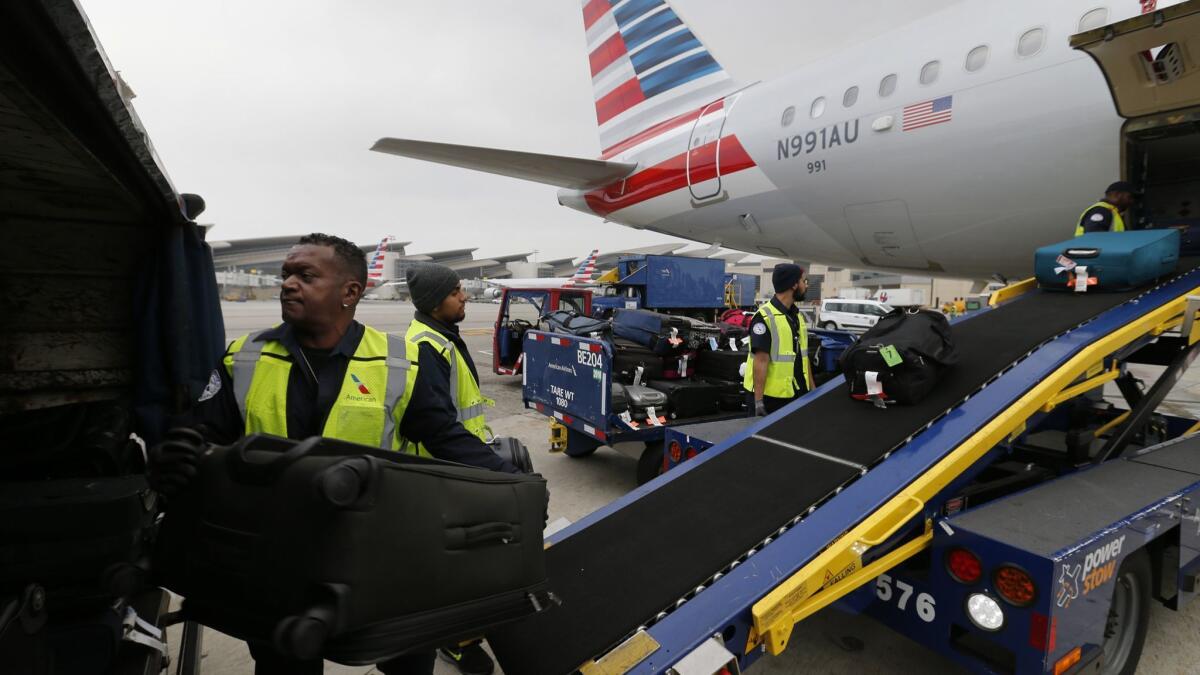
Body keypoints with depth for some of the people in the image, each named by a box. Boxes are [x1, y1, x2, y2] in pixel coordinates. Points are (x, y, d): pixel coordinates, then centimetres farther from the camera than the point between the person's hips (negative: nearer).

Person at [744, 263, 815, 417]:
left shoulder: (797, 315, 11)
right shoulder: (765, 317, -16)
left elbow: (803, 355, 16)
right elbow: (760, 361, -20)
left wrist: (812, 388, 15)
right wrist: (758, 401, -22)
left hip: (796, 394, 8)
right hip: (769, 397, -8)